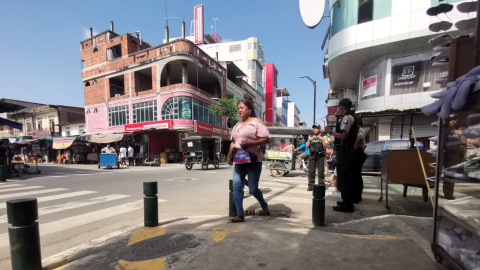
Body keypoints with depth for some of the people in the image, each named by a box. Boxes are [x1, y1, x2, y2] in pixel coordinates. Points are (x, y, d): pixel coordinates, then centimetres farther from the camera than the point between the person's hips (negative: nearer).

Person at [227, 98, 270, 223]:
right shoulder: (237, 125, 16)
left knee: (253, 189, -1)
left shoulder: (257, 122, -5)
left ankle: (264, 205, 30)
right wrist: (229, 156, 12)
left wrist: (250, 143, -25)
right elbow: (233, 142, 21)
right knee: (236, 187, 0)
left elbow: (266, 139, -13)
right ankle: (240, 215, 11)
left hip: (253, 161, -6)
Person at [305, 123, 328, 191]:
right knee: (311, 171, 1)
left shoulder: (323, 137, 7)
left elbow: (325, 146, -4)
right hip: (312, 155, 3)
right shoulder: (311, 137, 15)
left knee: (321, 171, -3)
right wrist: (309, 140, -4)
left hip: (320, 156, -2)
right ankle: (310, 186, 6)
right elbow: (307, 146, 8)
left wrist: (322, 139, -13)